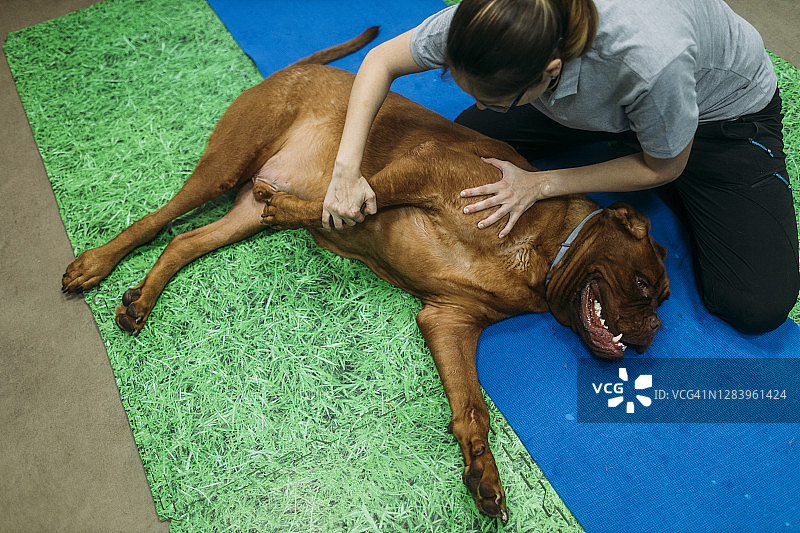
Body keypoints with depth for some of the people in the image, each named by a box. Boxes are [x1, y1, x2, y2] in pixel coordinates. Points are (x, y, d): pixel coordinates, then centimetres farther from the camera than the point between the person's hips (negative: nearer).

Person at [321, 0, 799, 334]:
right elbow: (382, 60, -18)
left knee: (757, 307, -12)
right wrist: (347, 168, -28)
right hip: (588, 99, 4)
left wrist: (540, 184, -30)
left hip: (722, 110, -3)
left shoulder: (650, 58, -45)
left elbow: (663, 168, -24)